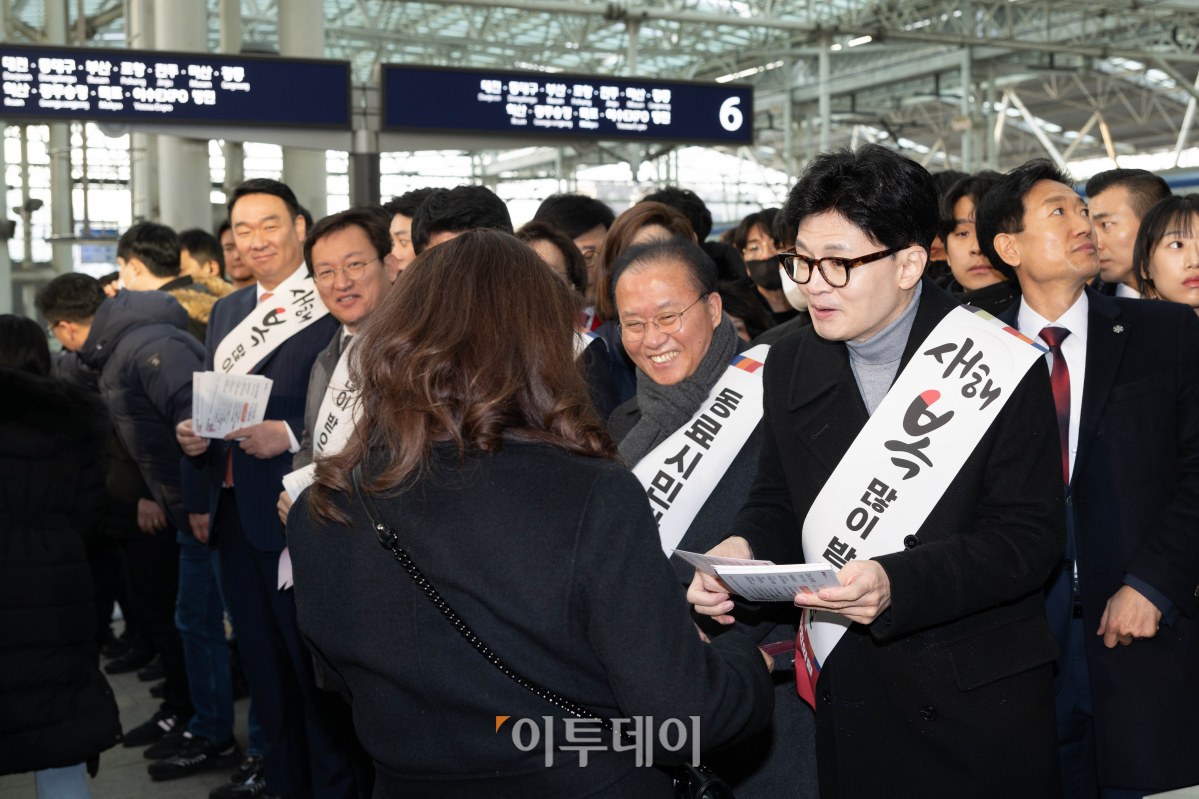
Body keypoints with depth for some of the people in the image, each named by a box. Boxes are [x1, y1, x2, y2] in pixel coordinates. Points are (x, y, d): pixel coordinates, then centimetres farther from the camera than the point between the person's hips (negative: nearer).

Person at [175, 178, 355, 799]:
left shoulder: (332, 307, -9)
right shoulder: (226, 311, 16)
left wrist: (290, 435, -23)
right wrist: (194, 433, 1)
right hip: (234, 510, 8)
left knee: (312, 655, 1)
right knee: (261, 657, 17)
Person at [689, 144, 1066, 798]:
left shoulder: (1001, 370, -12)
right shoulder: (790, 366, 4)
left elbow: (1030, 537, -15)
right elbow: (777, 503, 9)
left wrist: (898, 583, -30)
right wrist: (743, 550, -14)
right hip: (843, 690, 4)